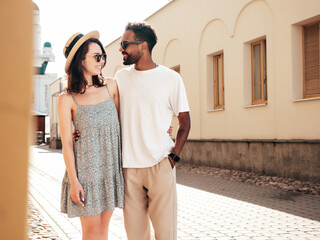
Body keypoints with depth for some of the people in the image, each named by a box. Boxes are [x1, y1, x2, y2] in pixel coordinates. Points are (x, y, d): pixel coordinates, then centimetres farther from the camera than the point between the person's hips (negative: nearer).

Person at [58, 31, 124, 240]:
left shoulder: (111, 86, 5)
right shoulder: (67, 100, -6)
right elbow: (67, 143, -6)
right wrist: (73, 181, -11)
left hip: (111, 168, 4)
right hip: (86, 169, -4)